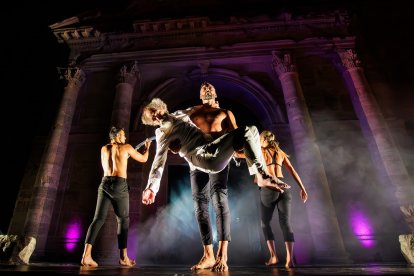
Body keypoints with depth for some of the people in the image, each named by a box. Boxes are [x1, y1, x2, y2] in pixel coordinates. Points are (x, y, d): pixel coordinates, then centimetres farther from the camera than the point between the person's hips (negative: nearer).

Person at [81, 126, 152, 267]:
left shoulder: (104, 148, 16)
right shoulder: (126, 147, 4)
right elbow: (144, 159, 13)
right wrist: (147, 147, 32)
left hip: (105, 184, 4)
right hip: (120, 185, -4)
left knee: (98, 219, 4)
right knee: (123, 220, 6)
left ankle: (86, 255, -8)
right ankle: (123, 257, 10)